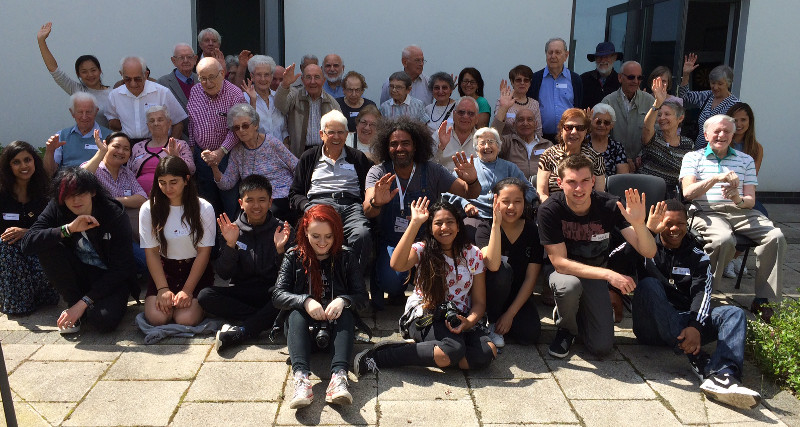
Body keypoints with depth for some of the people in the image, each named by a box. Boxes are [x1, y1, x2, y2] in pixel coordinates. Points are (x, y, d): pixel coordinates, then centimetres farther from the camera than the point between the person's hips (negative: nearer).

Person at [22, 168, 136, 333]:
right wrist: (68, 229, -34)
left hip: (111, 278, -4)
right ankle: (73, 303, -7)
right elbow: (27, 243, -21)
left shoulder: (115, 215, -19)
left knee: (104, 320, -33)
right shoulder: (56, 209, -8)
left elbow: (121, 268, -19)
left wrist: (83, 303, -23)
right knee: (47, 247, -22)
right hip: (79, 273, 4)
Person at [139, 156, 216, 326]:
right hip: (163, 269, 1)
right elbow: (152, 252, -3)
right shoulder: (148, 209, -2)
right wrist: (163, 289, -14)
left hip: (195, 269, -1)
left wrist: (187, 290, -14)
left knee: (186, 319, -22)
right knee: (157, 317, -22)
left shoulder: (204, 208, -6)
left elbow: (204, 252, -6)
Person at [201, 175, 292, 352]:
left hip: (272, 293, -1)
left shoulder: (281, 229, -1)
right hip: (242, 293, 2)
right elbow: (224, 275, -4)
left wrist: (280, 249, -23)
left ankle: (239, 332, -30)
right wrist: (230, 245, -18)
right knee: (205, 296, -24)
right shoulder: (231, 230, 2)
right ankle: (266, 320, -21)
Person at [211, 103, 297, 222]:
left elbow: (298, 169, 2)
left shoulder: (272, 143, -1)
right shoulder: (237, 152, 10)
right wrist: (214, 166, -9)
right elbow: (226, 184, 8)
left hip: (281, 199, -3)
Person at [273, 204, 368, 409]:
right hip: (304, 326, 0)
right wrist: (305, 301, -26)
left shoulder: (347, 257, 4)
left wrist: (343, 301, -26)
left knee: (346, 313, -31)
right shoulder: (294, 257, 4)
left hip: (336, 326, 0)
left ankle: (339, 376, -50)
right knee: (296, 313, -31)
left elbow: (361, 296, -2)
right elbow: (278, 295, -6)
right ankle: (300, 378, -50)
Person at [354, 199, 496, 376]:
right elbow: (397, 265, -26)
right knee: (452, 349, -35)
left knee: (488, 352, -27)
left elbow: (479, 302, 4)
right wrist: (415, 223, -24)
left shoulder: (473, 254, 5)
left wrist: (468, 322, -18)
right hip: (424, 314, -4)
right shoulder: (423, 249, -1)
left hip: (460, 317, 4)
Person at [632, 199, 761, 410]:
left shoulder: (697, 257, 17)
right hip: (652, 327, -3)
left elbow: (702, 293, -2)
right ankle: (697, 359, -38)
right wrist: (646, 231, -28)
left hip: (686, 324, 3)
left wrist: (695, 327, -23)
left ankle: (720, 376, -46)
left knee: (735, 314, -17)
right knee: (649, 284, -30)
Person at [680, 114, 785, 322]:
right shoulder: (693, 157, 13)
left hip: (741, 212, 4)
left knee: (776, 237, -23)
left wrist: (739, 199, -13)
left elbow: (751, 200, 12)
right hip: (707, 212, -4)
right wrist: (717, 177, -18)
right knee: (724, 240, -37)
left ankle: (762, 300, -18)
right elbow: (688, 192, -4)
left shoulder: (746, 160, 22)